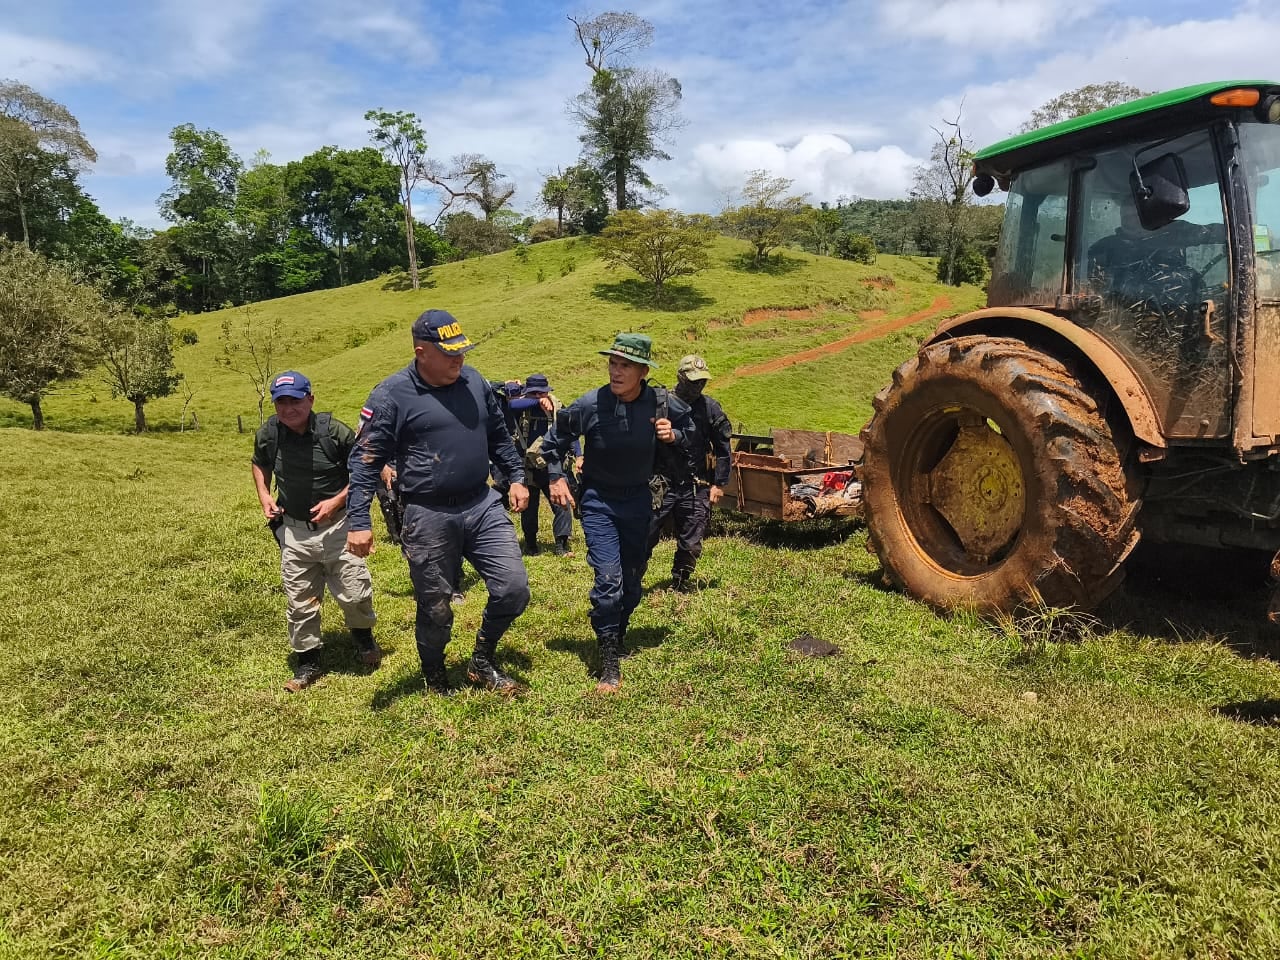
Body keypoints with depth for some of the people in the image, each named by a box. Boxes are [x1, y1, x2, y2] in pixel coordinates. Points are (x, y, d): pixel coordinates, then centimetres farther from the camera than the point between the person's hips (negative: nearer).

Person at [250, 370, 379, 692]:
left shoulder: (334, 431, -17)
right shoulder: (268, 434, -6)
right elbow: (260, 464, 18)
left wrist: (337, 501, -17)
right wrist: (264, 496, 2)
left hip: (337, 525, -3)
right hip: (293, 530, 3)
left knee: (355, 593, 0)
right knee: (300, 601, 10)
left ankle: (362, 634, 34)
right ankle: (307, 662, 28)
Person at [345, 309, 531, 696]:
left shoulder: (474, 380, 6)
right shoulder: (392, 395, -10)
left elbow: (499, 435, 20)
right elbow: (365, 460, -8)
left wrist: (516, 476, 16)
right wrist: (359, 522, -14)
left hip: (483, 505, 5)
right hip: (429, 517, -4)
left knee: (514, 589, 1)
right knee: (435, 609, 8)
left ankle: (482, 661, 27)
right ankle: (436, 681, 35)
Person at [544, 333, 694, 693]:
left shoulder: (662, 403, -13)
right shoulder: (589, 404, -18)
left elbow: (690, 430, 7)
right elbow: (554, 440, 0)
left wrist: (675, 436, -14)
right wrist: (556, 478, -5)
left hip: (638, 498, 3)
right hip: (598, 500, -3)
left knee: (633, 577, 15)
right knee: (608, 578, -15)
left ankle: (617, 635, 40)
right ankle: (610, 665, -5)